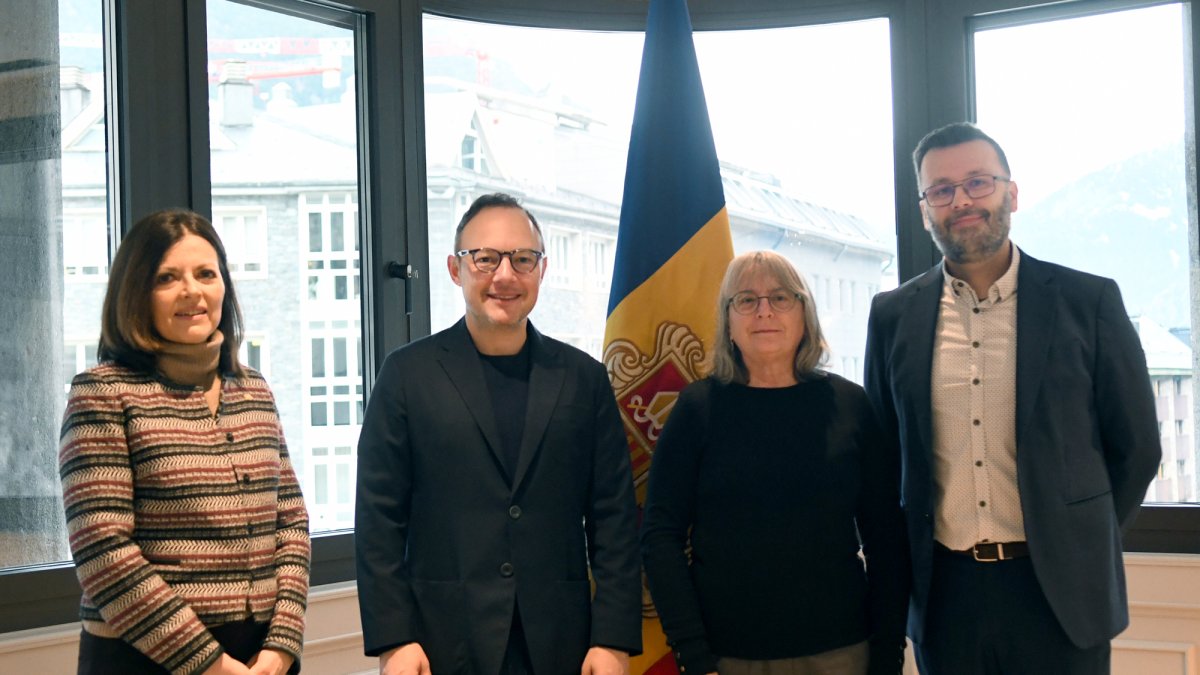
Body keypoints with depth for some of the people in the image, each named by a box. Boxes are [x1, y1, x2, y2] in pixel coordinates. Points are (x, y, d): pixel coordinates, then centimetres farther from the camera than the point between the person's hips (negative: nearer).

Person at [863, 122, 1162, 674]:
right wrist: (906, 559, 9)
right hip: (945, 590, 2)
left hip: (1057, 589, -2)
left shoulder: (1088, 302, -2)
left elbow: (1135, 447, 3)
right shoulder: (893, 315, 4)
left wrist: (1081, 544, 5)